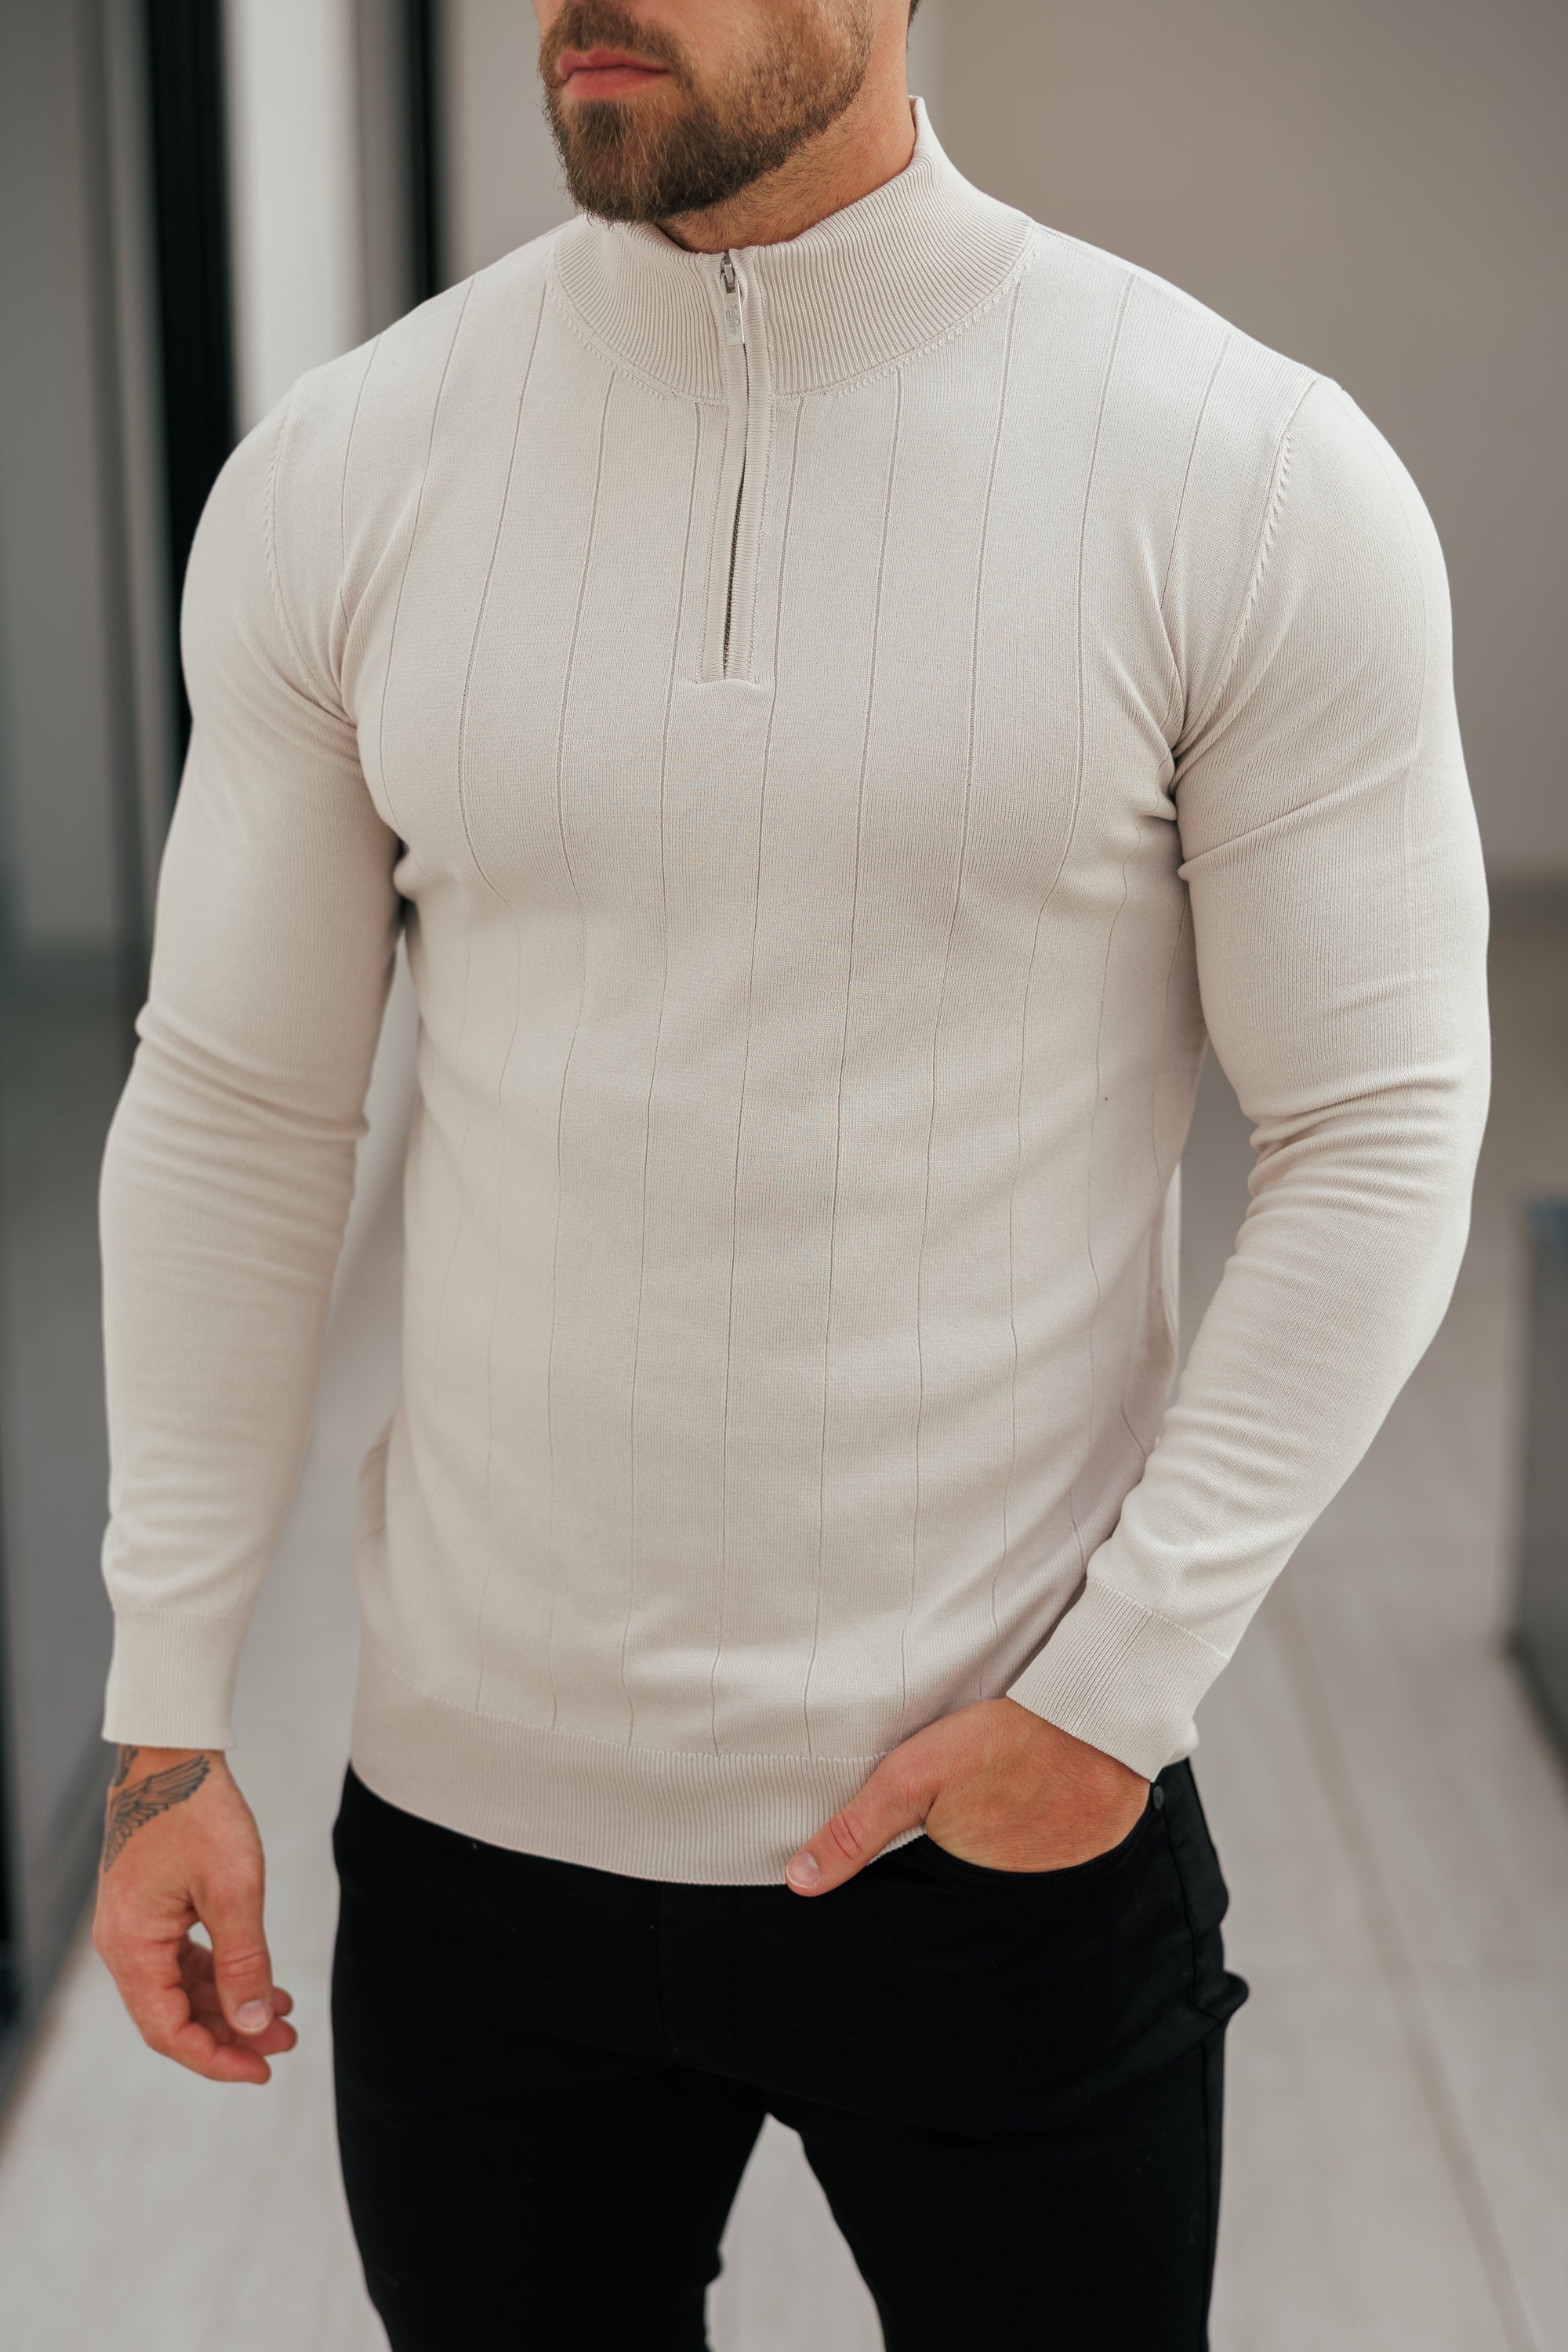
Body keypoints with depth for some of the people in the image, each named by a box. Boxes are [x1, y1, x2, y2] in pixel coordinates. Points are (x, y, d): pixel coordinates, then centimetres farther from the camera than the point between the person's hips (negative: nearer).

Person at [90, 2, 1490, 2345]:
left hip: (1016, 1836, -1)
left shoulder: (1254, 479, -10)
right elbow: (235, 1120, 2)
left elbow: (1380, 1140, -6)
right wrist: (166, 1729, 3)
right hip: (476, 1807, 2)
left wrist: (1113, 1696, -11)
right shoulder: (339, 479, -3)